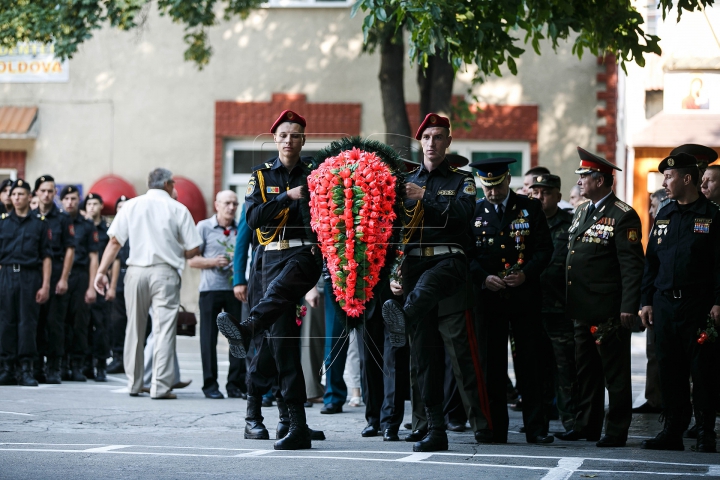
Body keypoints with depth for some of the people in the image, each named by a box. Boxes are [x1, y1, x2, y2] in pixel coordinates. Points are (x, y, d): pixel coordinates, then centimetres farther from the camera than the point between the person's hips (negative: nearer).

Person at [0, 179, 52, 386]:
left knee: (27, 322, -3)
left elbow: (46, 257, 3)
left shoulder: (39, 223, 6)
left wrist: (45, 285, -5)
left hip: (30, 276, -1)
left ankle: (26, 369, 0)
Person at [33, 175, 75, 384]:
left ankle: (54, 369, 0)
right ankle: (35, 367, 8)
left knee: (55, 323, -3)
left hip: (56, 276, -2)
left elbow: (70, 249, 0)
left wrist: (63, 279, -7)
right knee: (35, 322, 3)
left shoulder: (63, 219, 3)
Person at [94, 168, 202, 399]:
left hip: (136, 271, 3)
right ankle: (160, 386, -10)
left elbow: (115, 241, 3)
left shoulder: (131, 206, 7)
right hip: (165, 272, -3)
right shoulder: (178, 209, 2)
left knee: (134, 329, 12)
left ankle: (134, 384, 17)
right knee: (164, 329, -4)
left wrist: (102, 271, 5)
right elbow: (193, 249, 1)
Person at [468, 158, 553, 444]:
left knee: (530, 362, -1)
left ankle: (536, 429, 2)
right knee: (492, 363, 1)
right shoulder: (474, 212, 7)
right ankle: (496, 429, 6)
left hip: (524, 295, -1)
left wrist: (526, 274, -13)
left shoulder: (530, 209, 6)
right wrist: (484, 277, -11)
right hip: (488, 299, 1)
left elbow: (545, 249, 3)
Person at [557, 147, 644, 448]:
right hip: (582, 308, 8)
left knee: (614, 372, 0)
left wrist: (629, 307, -18)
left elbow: (632, 265, -13)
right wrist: (568, 300, 16)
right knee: (586, 369, 13)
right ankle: (587, 426, 21)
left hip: (608, 310, -8)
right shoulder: (582, 213, 16)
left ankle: (616, 431, 5)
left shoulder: (622, 217, -9)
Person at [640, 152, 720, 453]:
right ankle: (673, 431, 12)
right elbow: (651, 261, 16)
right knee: (670, 370, 6)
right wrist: (646, 301, 9)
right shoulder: (664, 216, 14)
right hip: (664, 303, 5)